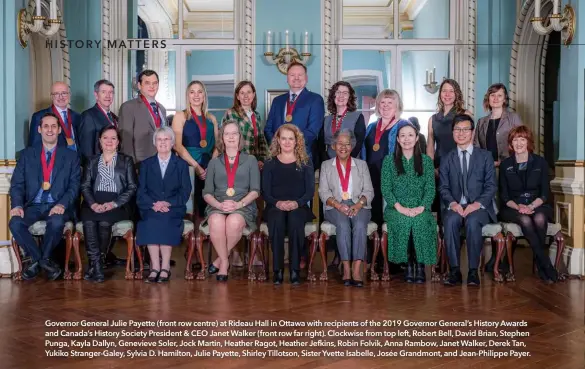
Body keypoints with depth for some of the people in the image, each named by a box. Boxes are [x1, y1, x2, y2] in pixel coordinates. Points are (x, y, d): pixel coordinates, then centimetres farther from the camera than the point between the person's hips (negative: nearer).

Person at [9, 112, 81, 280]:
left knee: (56, 222, -35)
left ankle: (43, 259, -7)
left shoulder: (71, 156, 8)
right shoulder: (27, 154, 12)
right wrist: (17, 205, -14)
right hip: (33, 206, 2)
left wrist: (62, 204, -19)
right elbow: (17, 184, 6)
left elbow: (74, 186, 0)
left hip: (57, 206, -2)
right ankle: (37, 259, -6)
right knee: (15, 223, -28)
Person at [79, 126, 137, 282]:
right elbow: (85, 186, 9)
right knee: (88, 221, -32)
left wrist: (114, 204, -12)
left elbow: (132, 187, 3)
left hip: (118, 205, -2)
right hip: (95, 204, 2)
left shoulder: (126, 161, 14)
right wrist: (93, 204, -12)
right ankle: (97, 266, -29)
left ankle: (94, 263, -18)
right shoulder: (92, 161, 20)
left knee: (104, 221, -34)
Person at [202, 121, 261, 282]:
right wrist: (219, 204, -12)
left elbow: (255, 191, 5)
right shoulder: (214, 163, 19)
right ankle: (225, 261, -15)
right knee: (216, 222, -35)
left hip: (243, 206, -1)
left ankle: (220, 259, -13)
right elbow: (207, 193, 10)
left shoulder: (250, 160, 15)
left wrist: (239, 204, -14)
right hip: (217, 206, 1)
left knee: (234, 222, -36)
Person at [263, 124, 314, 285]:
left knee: (295, 219, -35)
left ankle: (295, 269, -30)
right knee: (277, 220, -35)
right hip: (275, 207, 0)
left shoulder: (305, 162, 12)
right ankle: (277, 269, -29)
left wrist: (297, 203, -15)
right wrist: (277, 203, -15)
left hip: (298, 207, 0)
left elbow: (310, 190, 4)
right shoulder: (270, 164, 13)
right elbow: (265, 192, 5)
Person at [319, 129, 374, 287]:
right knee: (343, 225, -33)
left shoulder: (362, 165, 18)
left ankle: (356, 269, -37)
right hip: (335, 207, 0)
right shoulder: (326, 165, 16)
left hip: (359, 206, 1)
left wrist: (358, 205, -12)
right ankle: (346, 268, -33)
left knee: (360, 225, -33)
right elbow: (323, 192, 5)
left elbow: (369, 191, 9)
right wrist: (338, 205, -14)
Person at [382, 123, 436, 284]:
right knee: (403, 221, -33)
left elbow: (430, 189, 4)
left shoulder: (426, 161, 12)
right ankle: (408, 264, -19)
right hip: (396, 209, 0)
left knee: (421, 221, -33)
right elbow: (385, 188, 1)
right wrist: (399, 207, -14)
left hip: (420, 210, 1)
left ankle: (420, 265, -21)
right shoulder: (389, 160, 9)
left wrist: (421, 207, -14)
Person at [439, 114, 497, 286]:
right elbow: (443, 187, 6)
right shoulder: (446, 159, 15)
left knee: (473, 221, -35)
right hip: (455, 207, 1)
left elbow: (491, 186, 2)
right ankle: (454, 270, -28)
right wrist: (453, 203, -15)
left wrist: (477, 204, -15)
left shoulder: (485, 156, 10)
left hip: (479, 207, -1)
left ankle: (473, 270, -27)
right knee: (451, 220, -33)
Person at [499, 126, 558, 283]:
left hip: (537, 206, 0)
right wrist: (518, 206, -16)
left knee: (540, 218, -35)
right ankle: (545, 264, -29)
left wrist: (531, 206, -17)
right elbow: (504, 196, 4)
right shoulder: (505, 165, 7)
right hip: (512, 208, 0)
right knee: (525, 220, -34)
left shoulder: (540, 162, 6)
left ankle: (540, 264, -22)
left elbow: (544, 193, 2)